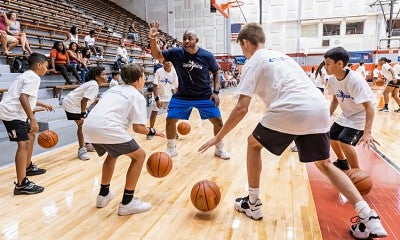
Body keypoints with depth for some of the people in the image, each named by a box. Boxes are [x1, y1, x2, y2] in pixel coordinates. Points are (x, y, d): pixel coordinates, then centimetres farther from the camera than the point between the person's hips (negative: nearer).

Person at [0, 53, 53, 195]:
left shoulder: (27, 75, 21)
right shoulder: (33, 77, -12)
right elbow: (23, 98, -26)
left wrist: (42, 105, 46)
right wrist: (33, 119, -30)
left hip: (14, 112, 11)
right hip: (12, 113, -11)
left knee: (30, 137, 24)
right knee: (23, 144, -19)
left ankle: (28, 167, 38)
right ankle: (21, 185, -23)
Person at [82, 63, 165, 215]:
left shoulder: (113, 89, 28)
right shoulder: (137, 96, 7)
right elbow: (138, 128, -1)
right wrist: (152, 132, 17)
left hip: (88, 127, 8)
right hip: (106, 128, -8)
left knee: (113, 153, 33)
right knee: (139, 156, 8)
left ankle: (104, 194, 38)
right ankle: (127, 203, 10)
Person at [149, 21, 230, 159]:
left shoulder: (207, 56, -11)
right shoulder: (177, 53, -11)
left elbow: (216, 72, 3)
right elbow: (156, 55, -15)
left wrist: (216, 92, -7)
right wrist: (153, 39, -34)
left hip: (205, 96, 0)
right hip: (182, 96, 1)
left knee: (218, 121, -2)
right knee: (170, 120, -4)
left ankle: (220, 149, 23)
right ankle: (171, 149, 21)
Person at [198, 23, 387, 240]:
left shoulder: (253, 63, 8)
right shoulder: (282, 56, 30)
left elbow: (242, 108, -1)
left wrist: (219, 136, 6)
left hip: (290, 110, -7)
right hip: (319, 108, 7)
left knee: (253, 143, 18)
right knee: (324, 164, 22)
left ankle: (253, 204, 24)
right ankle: (368, 216, 10)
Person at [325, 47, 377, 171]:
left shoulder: (355, 80, -32)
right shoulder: (332, 79, -10)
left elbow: (369, 107, -35)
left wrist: (367, 132, -44)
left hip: (362, 114, -8)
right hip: (346, 114, 8)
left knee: (344, 140, -23)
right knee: (331, 136, 13)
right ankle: (342, 162, 39)